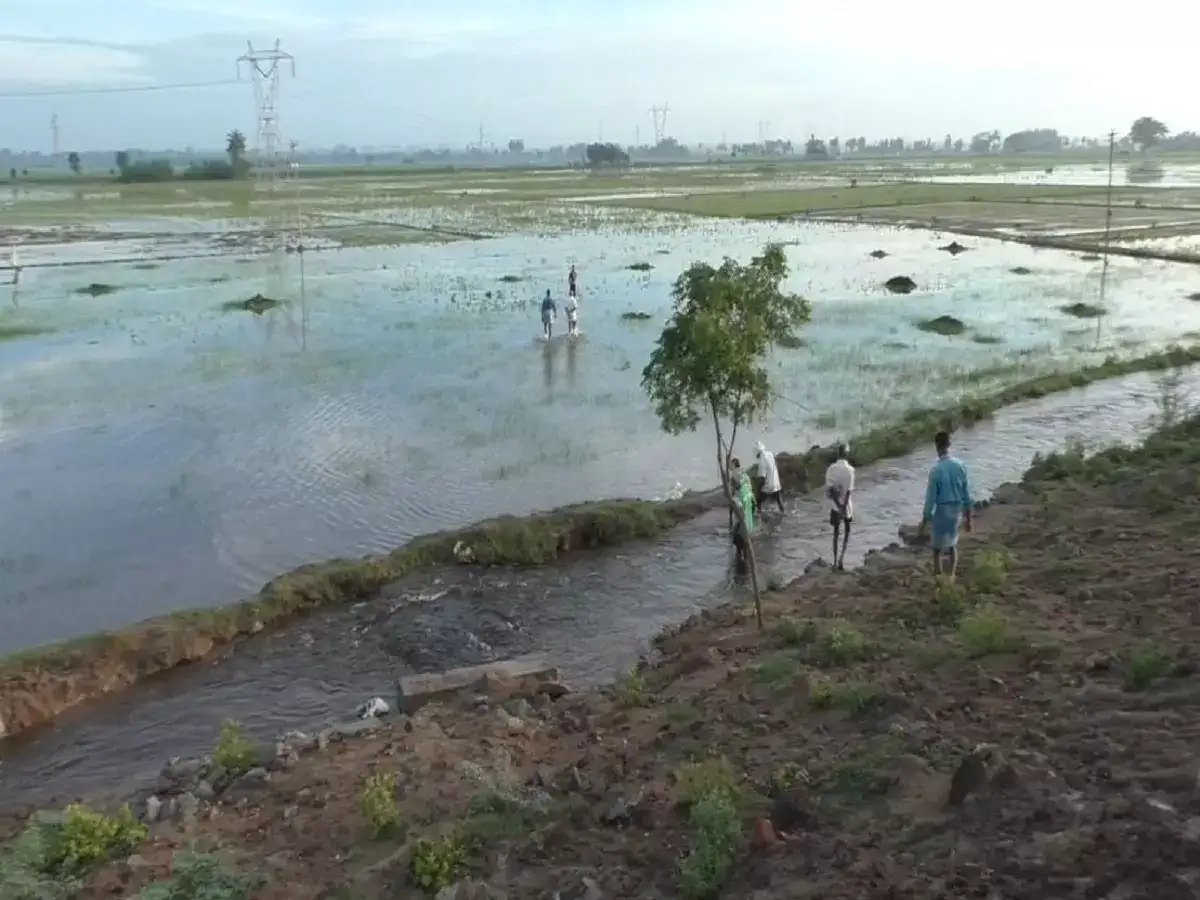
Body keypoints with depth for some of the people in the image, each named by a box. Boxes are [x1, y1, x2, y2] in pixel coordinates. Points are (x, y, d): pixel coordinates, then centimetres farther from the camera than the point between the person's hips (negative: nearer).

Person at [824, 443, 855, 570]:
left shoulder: (831, 468, -6)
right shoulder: (850, 469, -17)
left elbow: (828, 490, -8)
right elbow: (849, 491, -20)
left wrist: (838, 504, -8)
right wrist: (844, 506, -16)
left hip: (835, 506, 3)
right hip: (847, 506, -3)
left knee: (836, 532, 15)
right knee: (846, 532, 16)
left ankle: (835, 561, 16)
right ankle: (841, 558, 1)